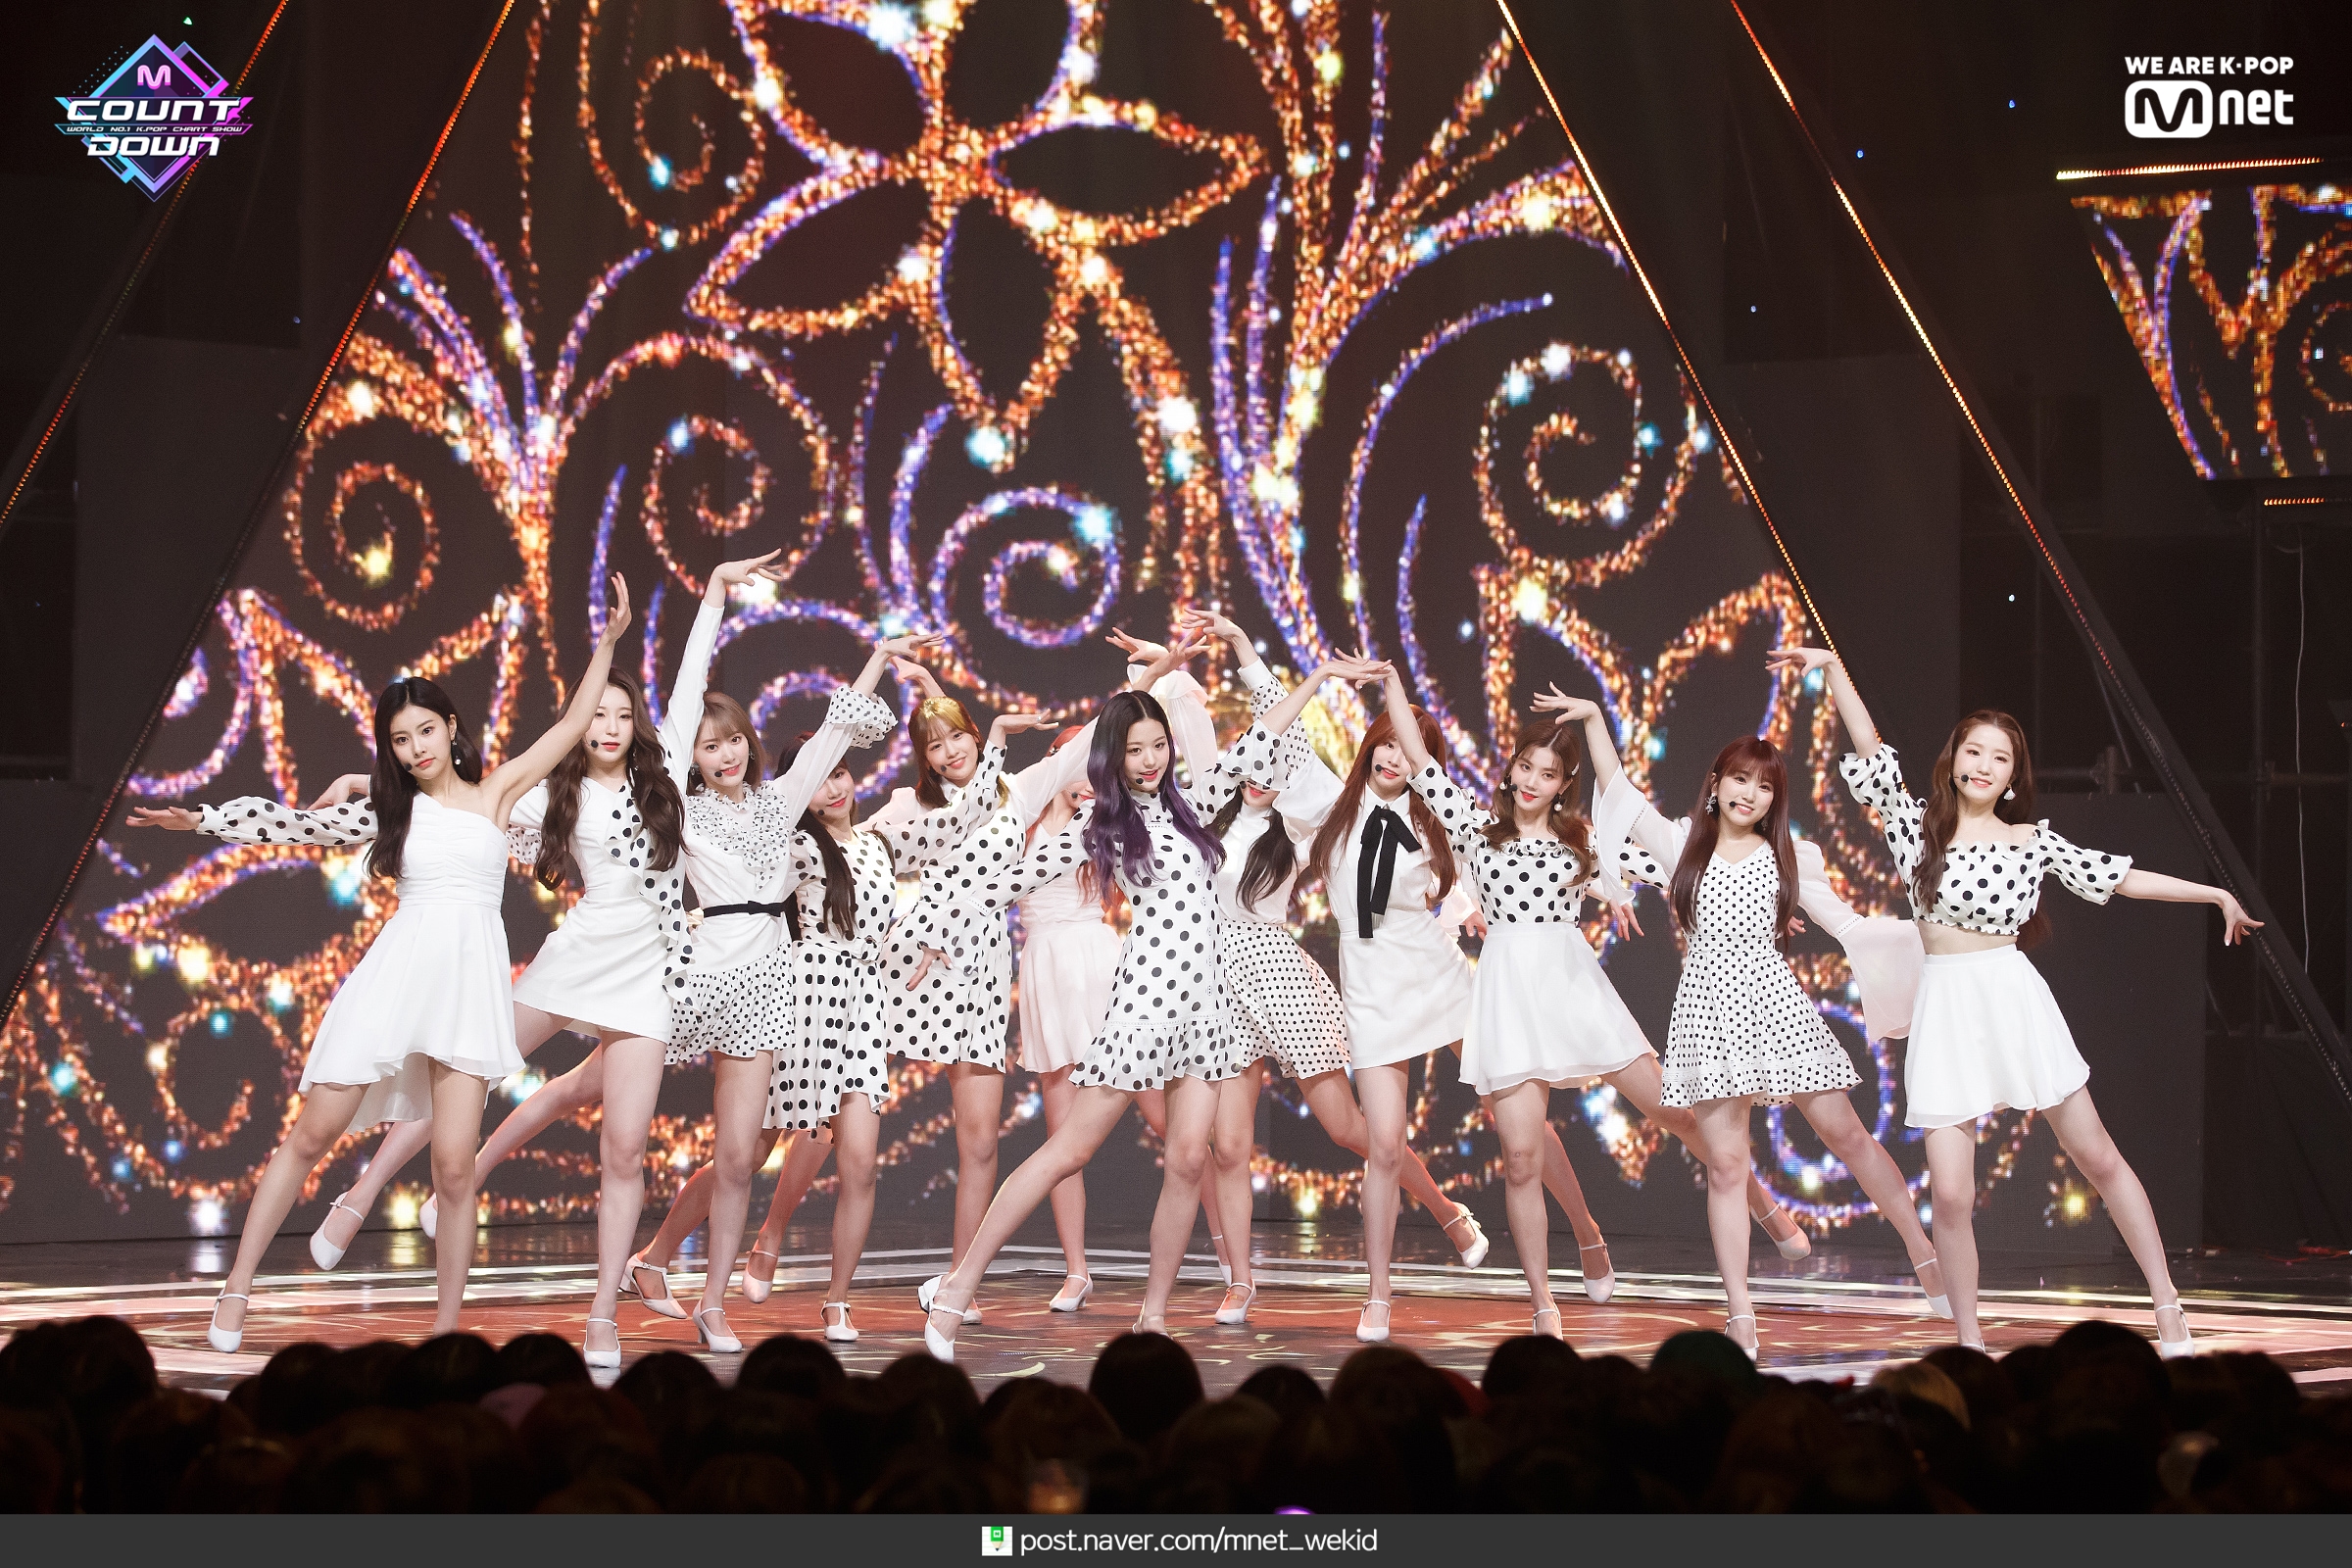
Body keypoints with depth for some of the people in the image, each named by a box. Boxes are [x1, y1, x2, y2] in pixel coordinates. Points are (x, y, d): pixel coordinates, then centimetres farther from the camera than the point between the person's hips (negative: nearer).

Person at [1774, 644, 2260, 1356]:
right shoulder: (1917, 823, 7)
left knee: (2097, 1157, 4)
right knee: (1950, 1194, -7)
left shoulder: (2030, 840, 6)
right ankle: (1971, 1342, 6)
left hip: (2013, 998, 0)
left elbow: (2118, 877, 10)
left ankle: (2167, 1303, 14)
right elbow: (1869, 750, 4)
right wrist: (1832, 666, -1)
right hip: (1944, 1007, 0)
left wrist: (2214, 894, 11)